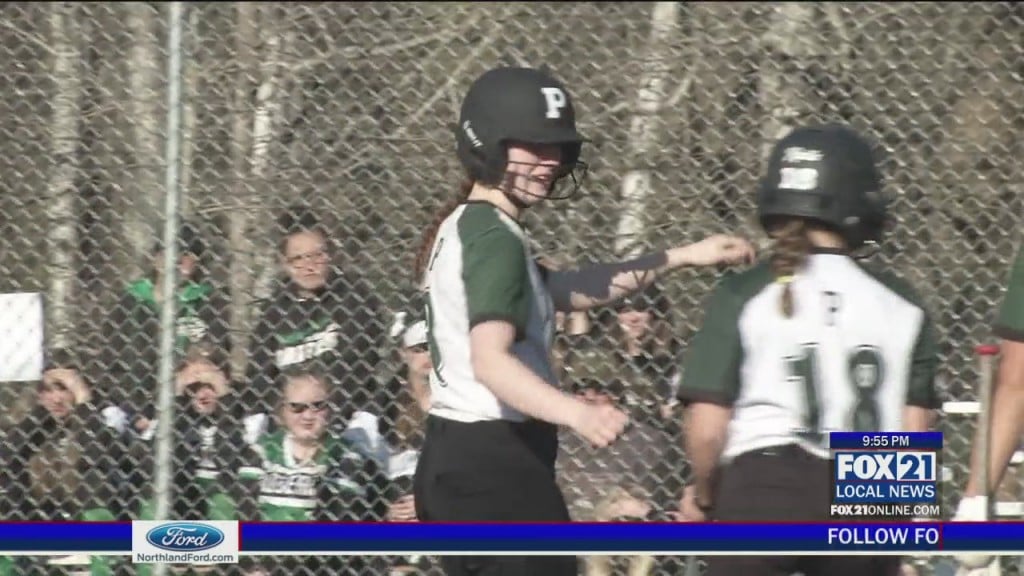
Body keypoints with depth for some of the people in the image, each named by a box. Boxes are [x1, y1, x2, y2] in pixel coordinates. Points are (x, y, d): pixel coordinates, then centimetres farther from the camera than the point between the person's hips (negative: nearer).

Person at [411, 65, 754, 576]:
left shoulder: (461, 228, 16)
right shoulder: (494, 239, -15)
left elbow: (568, 291, 26)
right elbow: (490, 361, -30)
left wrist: (682, 257, 25)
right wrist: (576, 413, -46)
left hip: (451, 458, 11)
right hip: (495, 462, -11)